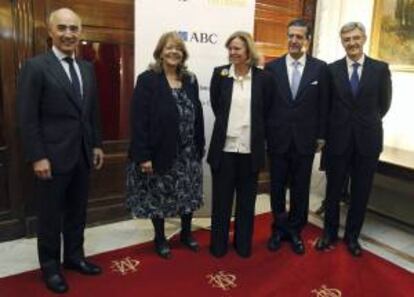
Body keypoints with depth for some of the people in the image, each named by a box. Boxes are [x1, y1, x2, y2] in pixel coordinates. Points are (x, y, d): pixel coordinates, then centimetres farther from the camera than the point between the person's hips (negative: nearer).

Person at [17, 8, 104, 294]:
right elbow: (28, 117, -12)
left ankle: (74, 256, 34)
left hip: (82, 154, 6)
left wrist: (97, 144, 11)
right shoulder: (36, 66, -9)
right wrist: (37, 157, -16)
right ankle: (50, 266, 27)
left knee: (77, 211, 17)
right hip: (52, 156, -5)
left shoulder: (87, 68, 10)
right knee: (51, 215, 9)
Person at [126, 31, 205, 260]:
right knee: (158, 197, 9)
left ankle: (186, 233, 35)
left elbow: (197, 115, 9)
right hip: (159, 152, -4)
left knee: (188, 195, 14)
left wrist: (199, 147, 5)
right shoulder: (147, 80, -8)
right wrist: (143, 155, -18)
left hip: (187, 153, 5)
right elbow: (139, 120, -13)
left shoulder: (190, 80, 8)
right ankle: (160, 238, 30)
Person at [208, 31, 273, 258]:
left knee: (246, 199, 13)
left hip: (250, 149, 0)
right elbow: (216, 107, 6)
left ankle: (243, 243, 31)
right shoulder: (220, 73, -1)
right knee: (221, 198, 10)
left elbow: (265, 112, 6)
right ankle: (219, 244, 28)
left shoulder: (263, 78, -2)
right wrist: (228, 126, 8)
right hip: (224, 147, 0)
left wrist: (254, 131, 7)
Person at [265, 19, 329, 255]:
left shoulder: (320, 68, 1)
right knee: (277, 188, 11)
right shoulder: (272, 67, 0)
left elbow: (324, 105, 3)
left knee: (300, 189, 11)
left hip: (305, 140, 0)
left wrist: (321, 135, 2)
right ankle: (279, 228, 30)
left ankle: (294, 230, 30)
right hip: (278, 138, 0)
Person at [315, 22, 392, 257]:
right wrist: (338, 123, 7)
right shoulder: (332, 69, 0)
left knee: (361, 192, 10)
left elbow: (384, 104, 8)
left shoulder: (380, 68, 0)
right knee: (334, 189, 10)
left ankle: (352, 236, 28)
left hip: (368, 139, 1)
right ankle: (330, 232, 29)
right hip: (339, 138, 0)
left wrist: (367, 123, 13)